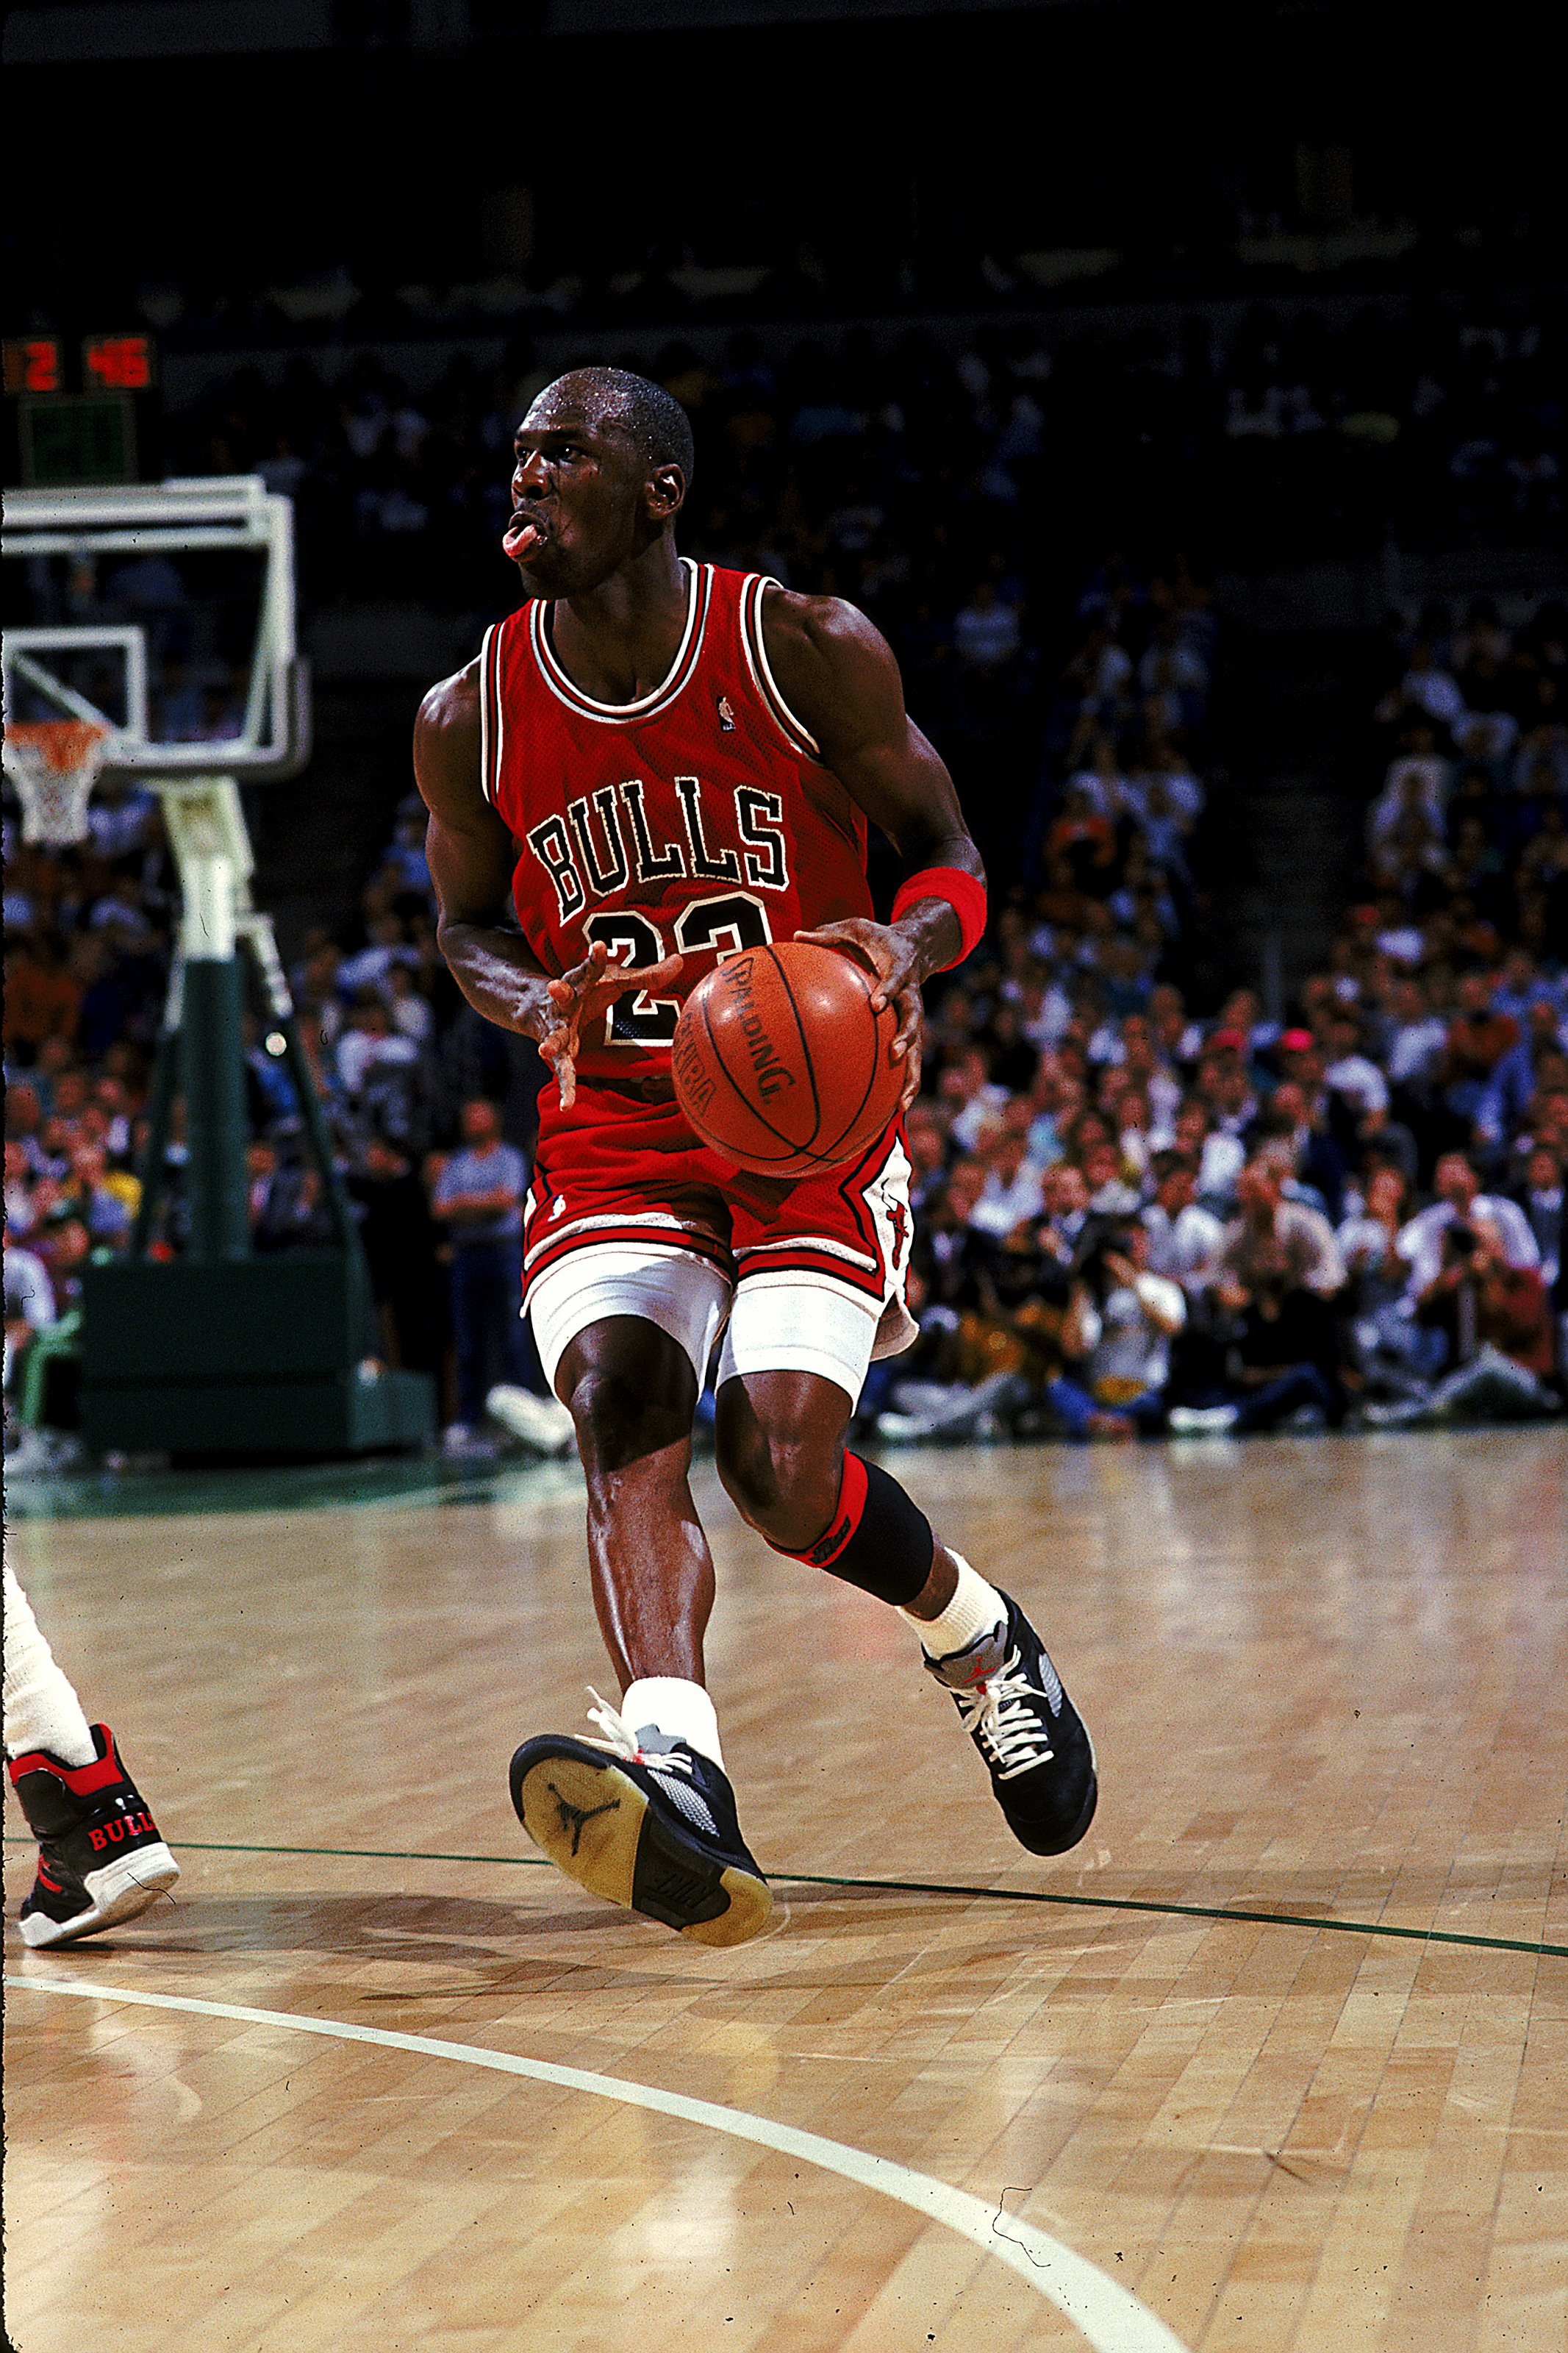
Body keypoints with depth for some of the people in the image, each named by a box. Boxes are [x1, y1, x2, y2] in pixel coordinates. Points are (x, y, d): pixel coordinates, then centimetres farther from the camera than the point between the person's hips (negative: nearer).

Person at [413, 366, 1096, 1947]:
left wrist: (906, 949, -25)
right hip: (613, 1134, 2)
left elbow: (947, 853, -1)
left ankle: (983, 1642, 17)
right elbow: (464, 923, 13)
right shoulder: (471, 720, -2)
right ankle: (676, 1777, -45)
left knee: (778, 1460, -17)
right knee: (619, 1403, -26)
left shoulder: (810, 653, -10)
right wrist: (539, 1003, -12)